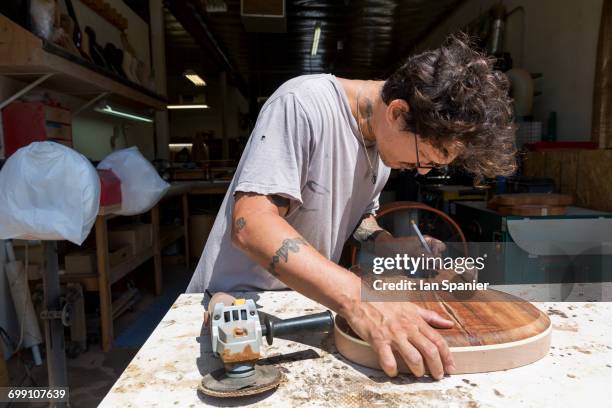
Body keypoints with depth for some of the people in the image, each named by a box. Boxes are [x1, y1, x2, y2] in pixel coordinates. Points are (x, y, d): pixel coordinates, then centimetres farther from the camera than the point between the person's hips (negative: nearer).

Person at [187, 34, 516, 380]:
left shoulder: (384, 139, 1)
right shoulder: (304, 104, -22)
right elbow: (251, 224, -30)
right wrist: (359, 299, -38)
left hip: (304, 301, 6)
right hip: (239, 305, -5)